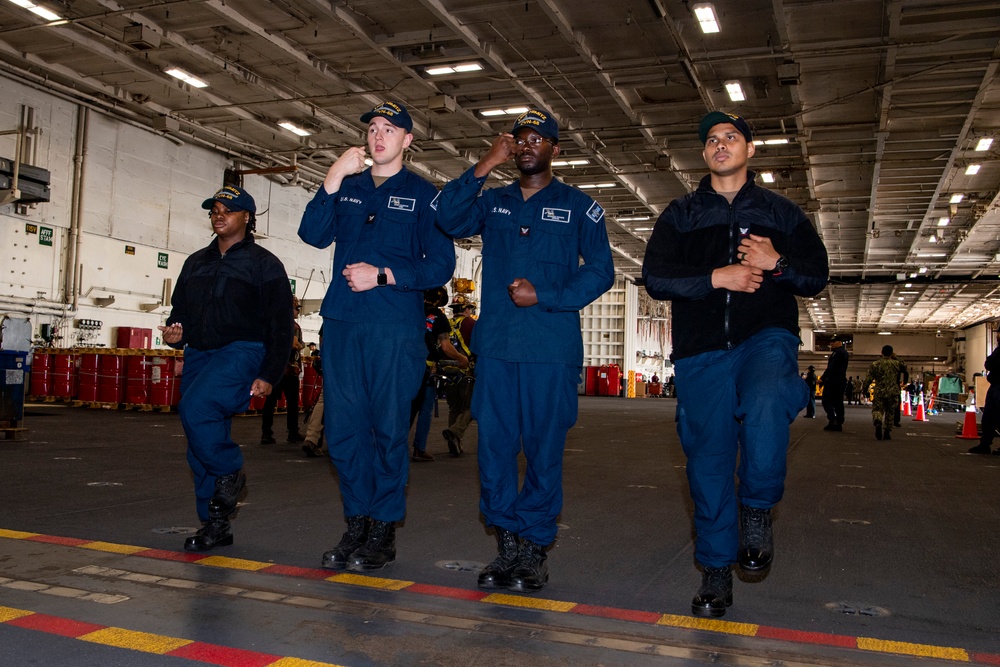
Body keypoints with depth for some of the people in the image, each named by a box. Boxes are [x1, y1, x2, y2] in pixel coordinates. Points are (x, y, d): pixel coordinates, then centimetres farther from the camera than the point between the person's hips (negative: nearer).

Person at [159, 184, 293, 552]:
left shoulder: (264, 264, 1)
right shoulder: (196, 263, 19)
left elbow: (280, 325, -4)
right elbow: (180, 309, 23)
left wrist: (269, 376, -11)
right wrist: (174, 331, -2)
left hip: (241, 352, -6)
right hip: (198, 355, 7)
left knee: (195, 409, -30)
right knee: (201, 449, 6)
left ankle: (230, 472, -6)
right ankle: (216, 525, 16)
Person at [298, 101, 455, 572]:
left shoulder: (423, 194, 6)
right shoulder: (346, 187, 16)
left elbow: (440, 265, -1)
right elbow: (314, 235, 1)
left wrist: (383, 276, -11)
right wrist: (333, 179, -9)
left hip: (396, 327, -4)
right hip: (341, 323, 4)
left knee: (388, 428, -2)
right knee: (343, 428, 5)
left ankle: (383, 532, 10)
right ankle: (356, 524, 18)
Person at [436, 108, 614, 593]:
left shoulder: (578, 207, 8)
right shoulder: (492, 202, 16)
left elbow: (600, 271, 1)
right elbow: (449, 219, -3)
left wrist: (544, 296, -9)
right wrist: (485, 165, -8)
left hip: (552, 349, -2)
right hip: (495, 345, 3)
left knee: (544, 447, 1)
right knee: (494, 445, 2)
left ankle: (534, 546, 13)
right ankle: (507, 543, 15)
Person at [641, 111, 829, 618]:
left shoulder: (781, 213, 15)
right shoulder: (680, 214, 15)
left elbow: (817, 276, 11)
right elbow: (655, 277, 3)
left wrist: (776, 264, -9)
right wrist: (715, 277, -10)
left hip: (766, 338, -1)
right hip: (701, 350, 1)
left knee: (765, 408, -33)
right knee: (708, 459, 2)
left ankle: (757, 509, -6)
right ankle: (716, 571, 16)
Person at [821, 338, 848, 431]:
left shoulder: (837, 352, -14)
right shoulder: (844, 352, 17)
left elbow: (831, 367, -20)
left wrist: (822, 378, -18)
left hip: (833, 380, -9)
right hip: (842, 381, 9)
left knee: (826, 400, -7)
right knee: (838, 402, 9)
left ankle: (832, 419, -20)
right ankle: (839, 423, 8)